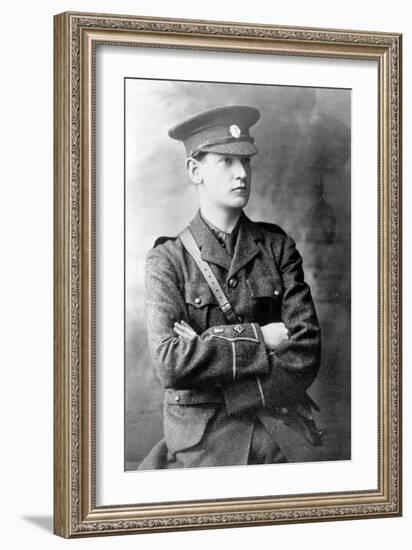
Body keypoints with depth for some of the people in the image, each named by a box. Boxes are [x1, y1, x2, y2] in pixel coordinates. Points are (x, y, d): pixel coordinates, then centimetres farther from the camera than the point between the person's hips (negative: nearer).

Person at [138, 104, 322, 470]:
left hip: (283, 437, 2)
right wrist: (262, 338, -12)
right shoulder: (168, 260, 2)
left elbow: (306, 356, -3)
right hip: (201, 445, -2)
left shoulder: (278, 247, 7)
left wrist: (209, 349, -10)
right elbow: (170, 362, -13)